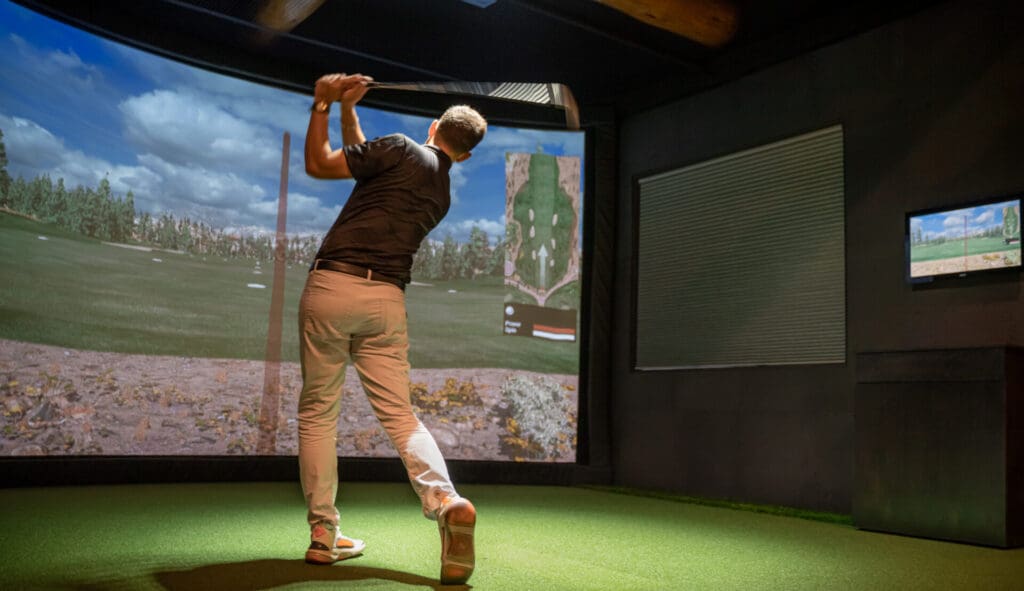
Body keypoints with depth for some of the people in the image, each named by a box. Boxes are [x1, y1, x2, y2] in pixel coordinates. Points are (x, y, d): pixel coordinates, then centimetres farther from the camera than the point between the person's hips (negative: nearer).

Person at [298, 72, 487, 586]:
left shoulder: (401, 150, 2)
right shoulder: (442, 193, 22)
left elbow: (318, 164, 4)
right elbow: (366, 164, 32)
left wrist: (323, 105, 16)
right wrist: (348, 110, 32)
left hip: (332, 285, -4)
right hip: (386, 299, 4)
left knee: (318, 411, 7)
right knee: (399, 414, 6)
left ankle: (323, 534, 8)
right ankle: (446, 501, -20)